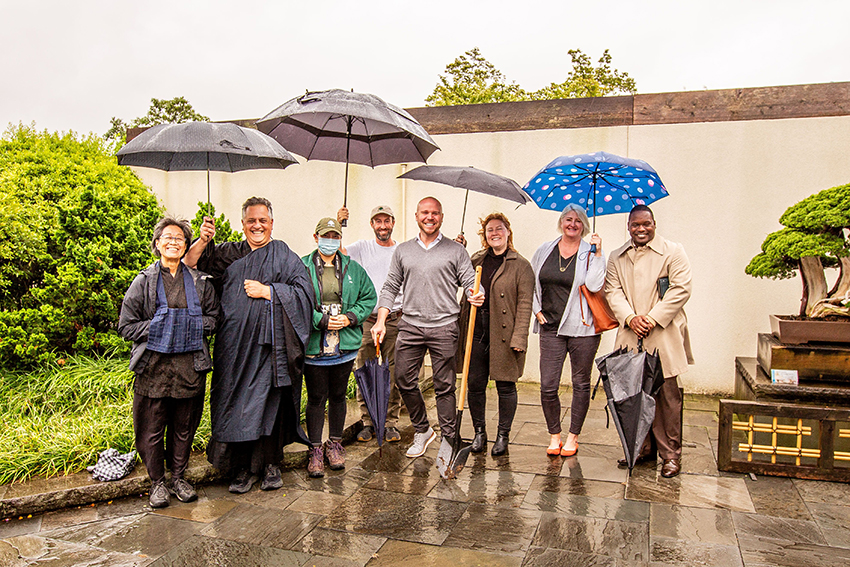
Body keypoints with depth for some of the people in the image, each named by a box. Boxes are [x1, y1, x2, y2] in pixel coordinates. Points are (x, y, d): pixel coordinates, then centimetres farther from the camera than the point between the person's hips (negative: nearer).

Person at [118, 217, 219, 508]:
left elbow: (214, 317, 11)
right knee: (153, 427, 5)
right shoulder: (143, 281, 3)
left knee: (184, 426, 10)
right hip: (153, 365, -1)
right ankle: (157, 482, 22)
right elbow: (126, 325, 1)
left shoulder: (200, 281, 8)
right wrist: (157, 329, -11)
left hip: (190, 364, 2)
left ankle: (178, 477, 27)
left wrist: (192, 326, -6)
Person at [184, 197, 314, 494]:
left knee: (269, 402, 1)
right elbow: (191, 263, 8)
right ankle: (244, 467, 15)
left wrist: (266, 291, -10)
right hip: (235, 344, 3)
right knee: (236, 401, 3)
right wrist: (203, 240, -10)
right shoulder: (229, 254, 14)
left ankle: (270, 464, 16)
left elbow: (303, 293, -4)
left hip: (269, 343, -3)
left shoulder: (285, 256, 4)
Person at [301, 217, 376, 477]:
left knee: (338, 396, 14)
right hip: (314, 347, -3)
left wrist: (350, 317, -5)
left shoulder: (353, 268, 8)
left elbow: (369, 297, 10)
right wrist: (321, 320, -16)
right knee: (316, 398, 4)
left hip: (344, 347, 3)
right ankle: (315, 449, 18)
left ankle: (335, 444, 30)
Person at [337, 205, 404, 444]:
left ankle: (390, 422, 16)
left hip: (394, 321, 0)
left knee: (393, 375, 4)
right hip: (366, 320, 0)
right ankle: (368, 422, 17)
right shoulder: (363, 247, 6)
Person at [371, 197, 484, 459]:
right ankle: (422, 430, 24)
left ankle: (448, 439, 13)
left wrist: (476, 296, -22)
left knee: (444, 386, 1)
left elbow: (470, 282, 1)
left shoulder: (456, 251, 7)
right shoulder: (402, 251, 14)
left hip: (444, 327, -3)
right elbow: (390, 287, 13)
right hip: (410, 326, 3)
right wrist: (381, 320, 3)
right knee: (404, 380, 4)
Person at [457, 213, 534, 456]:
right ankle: (479, 432, 24)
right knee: (475, 384, 7)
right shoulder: (476, 260, 13)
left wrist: (519, 338, -15)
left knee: (505, 386, 6)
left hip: (503, 333, -4)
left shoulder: (520, 265, -1)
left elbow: (524, 304, -7)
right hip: (476, 329, 4)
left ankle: (503, 435, 20)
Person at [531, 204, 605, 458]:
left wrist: (597, 253, -14)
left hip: (582, 328, -2)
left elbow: (594, 286, -15)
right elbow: (531, 284, 18)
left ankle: (573, 436, 23)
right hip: (551, 328, 2)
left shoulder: (591, 254, 0)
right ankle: (554, 435, 18)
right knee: (548, 386, -1)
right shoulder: (544, 251, 9)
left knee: (581, 384, 8)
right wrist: (537, 309, 7)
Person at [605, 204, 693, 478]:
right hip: (630, 336, 4)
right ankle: (642, 448, 20)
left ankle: (670, 454, 9)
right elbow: (613, 291, 6)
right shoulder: (617, 258, 16)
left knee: (666, 395, -2)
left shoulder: (673, 252, 4)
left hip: (663, 337, -3)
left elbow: (681, 290, -5)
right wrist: (630, 318, -11)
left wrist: (652, 318, -13)